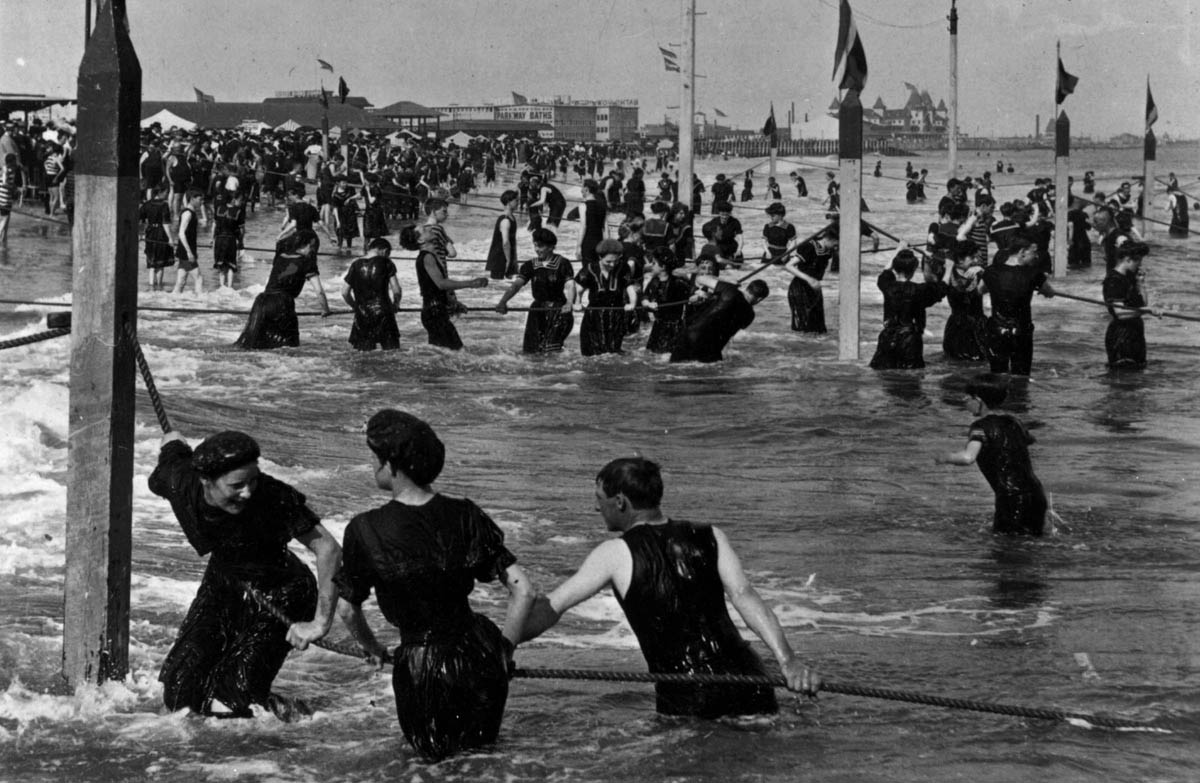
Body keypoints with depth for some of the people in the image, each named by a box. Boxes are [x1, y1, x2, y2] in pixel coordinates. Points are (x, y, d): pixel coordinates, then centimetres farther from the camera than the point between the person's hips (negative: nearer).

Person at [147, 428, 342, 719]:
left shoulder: (273, 497, -34)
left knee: (224, 705, -13)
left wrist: (320, 623, -35)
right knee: (178, 698, 2)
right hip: (222, 583, 5)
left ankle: (283, 710, 19)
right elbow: (173, 440, 1)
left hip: (277, 597, -5)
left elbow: (328, 550, -32)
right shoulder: (178, 482, -22)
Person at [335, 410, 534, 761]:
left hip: (420, 667, -2)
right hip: (478, 662, 2)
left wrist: (372, 647, 18)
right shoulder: (466, 517, -6)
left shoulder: (365, 531, -14)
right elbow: (523, 590, -7)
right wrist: (505, 648, 6)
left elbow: (347, 610, -2)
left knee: (434, 752, 24)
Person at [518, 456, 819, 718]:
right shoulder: (710, 537, 9)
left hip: (684, 699, -3)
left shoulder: (616, 554, 1)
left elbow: (548, 609, 1)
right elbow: (744, 595, -4)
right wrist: (787, 660, -13)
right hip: (742, 678, 3)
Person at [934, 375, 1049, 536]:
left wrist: (944, 459, -9)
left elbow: (968, 457, -26)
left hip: (1011, 497, -7)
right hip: (1036, 495, 7)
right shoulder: (1012, 423, 13)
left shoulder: (981, 426, -9)